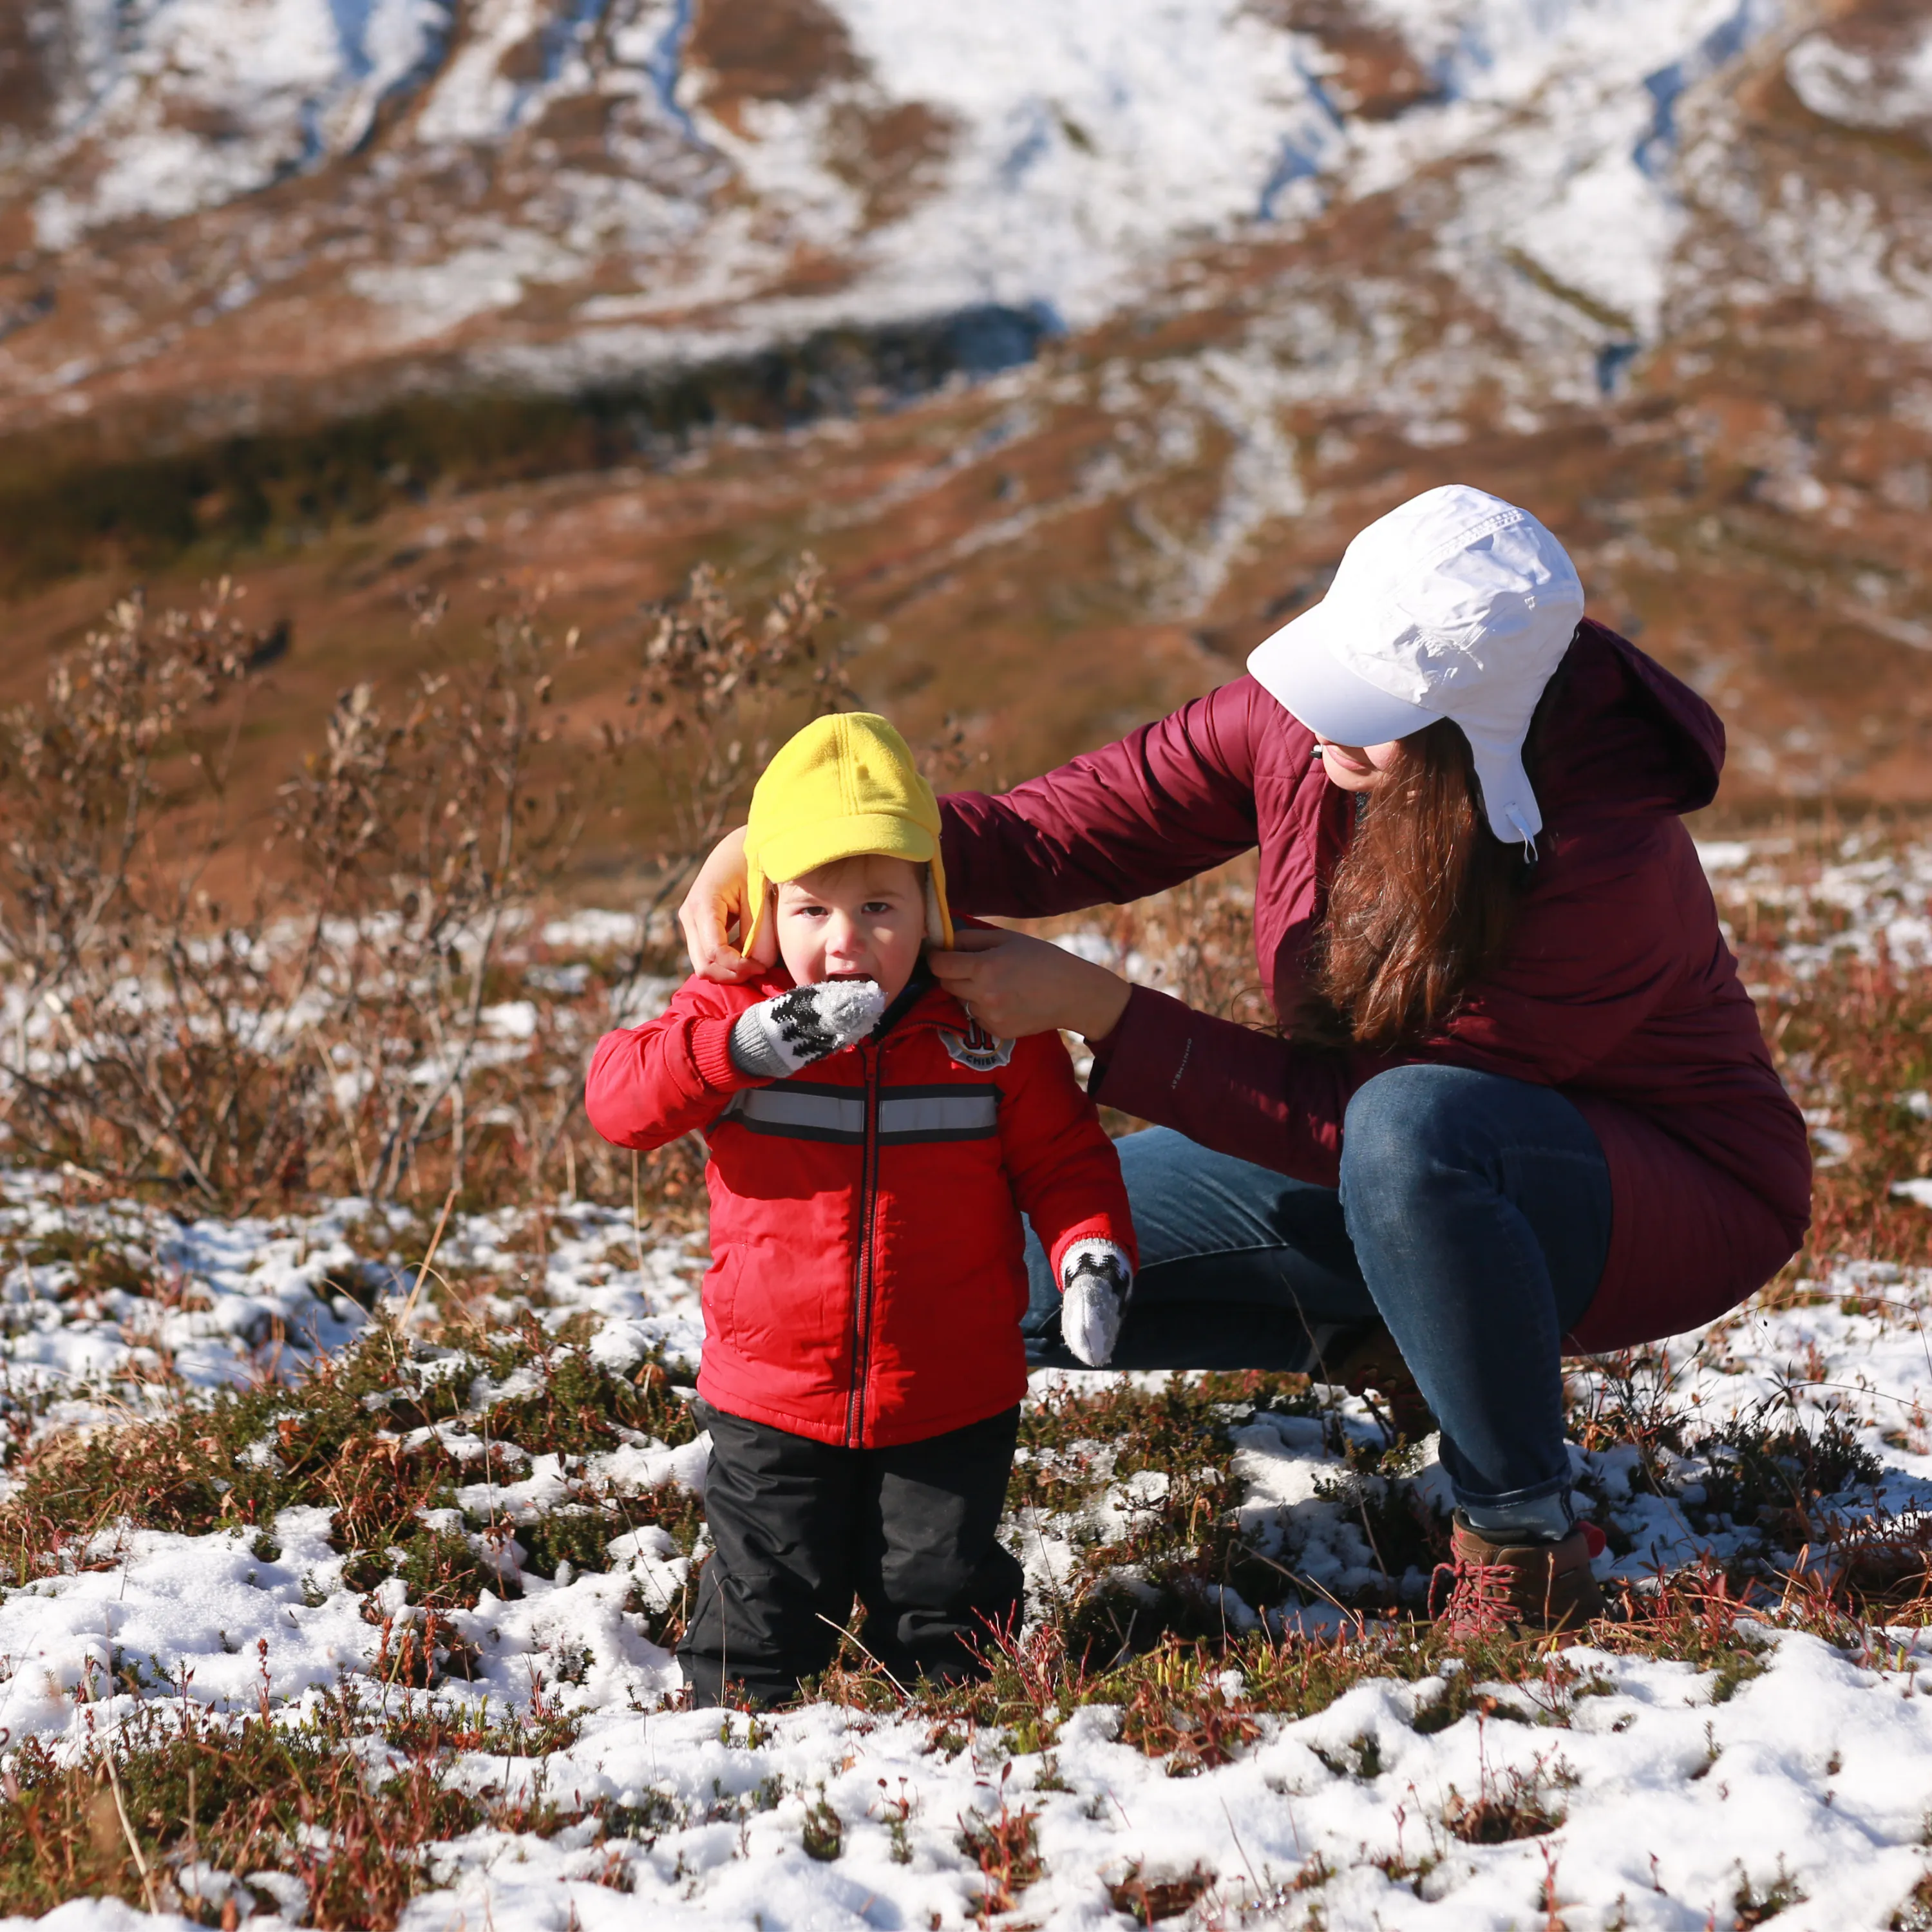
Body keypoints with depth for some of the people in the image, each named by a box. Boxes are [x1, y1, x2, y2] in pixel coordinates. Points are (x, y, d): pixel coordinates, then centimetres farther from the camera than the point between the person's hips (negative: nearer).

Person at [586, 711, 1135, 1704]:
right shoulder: (734, 1013, -6)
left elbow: (1063, 1156, 1)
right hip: (773, 1400, 0)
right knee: (757, 1649, 8)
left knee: (939, 1648, 11)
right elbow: (617, 1093, -18)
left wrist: (1093, 1252, -18)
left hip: (950, 1405, 0)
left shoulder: (991, 1026, -5)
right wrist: (745, 1045, -32)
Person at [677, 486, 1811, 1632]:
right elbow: (1068, 831, -14)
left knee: (1409, 1128, -42)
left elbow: (1345, 1112, -31)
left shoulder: (1606, 864, -34)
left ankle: (1528, 1545, -20)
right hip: (1391, 1182, 6)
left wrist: (1090, 1007, -34)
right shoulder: (1301, 722, -18)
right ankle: (1401, 1320, 13)